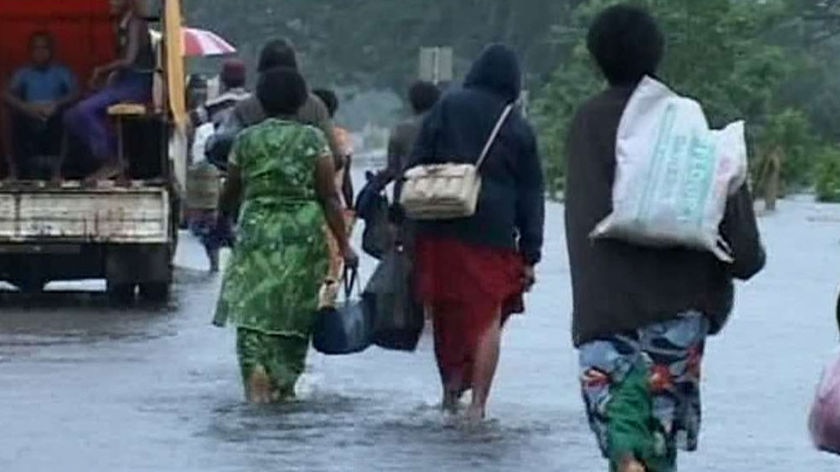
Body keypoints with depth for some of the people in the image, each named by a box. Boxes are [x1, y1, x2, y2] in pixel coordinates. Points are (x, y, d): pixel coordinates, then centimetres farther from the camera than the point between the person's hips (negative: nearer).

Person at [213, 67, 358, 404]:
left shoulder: (246, 140, 3)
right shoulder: (313, 140, -1)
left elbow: (230, 193, 13)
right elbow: (330, 198, -5)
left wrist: (222, 218, 34)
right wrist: (343, 244, -2)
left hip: (257, 231, 0)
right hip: (304, 233, 0)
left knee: (253, 307, -2)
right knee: (294, 310, 12)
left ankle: (256, 368, -25)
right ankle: (284, 381, 16)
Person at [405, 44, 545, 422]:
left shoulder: (447, 108, 5)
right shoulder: (519, 129, 7)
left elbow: (416, 163, 0)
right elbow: (531, 196, 8)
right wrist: (530, 256, 11)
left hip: (440, 231, 1)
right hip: (494, 236, -1)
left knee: (445, 314, 14)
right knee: (488, 319, 1)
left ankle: (451, 389, 16)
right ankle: (477, 404, -5)